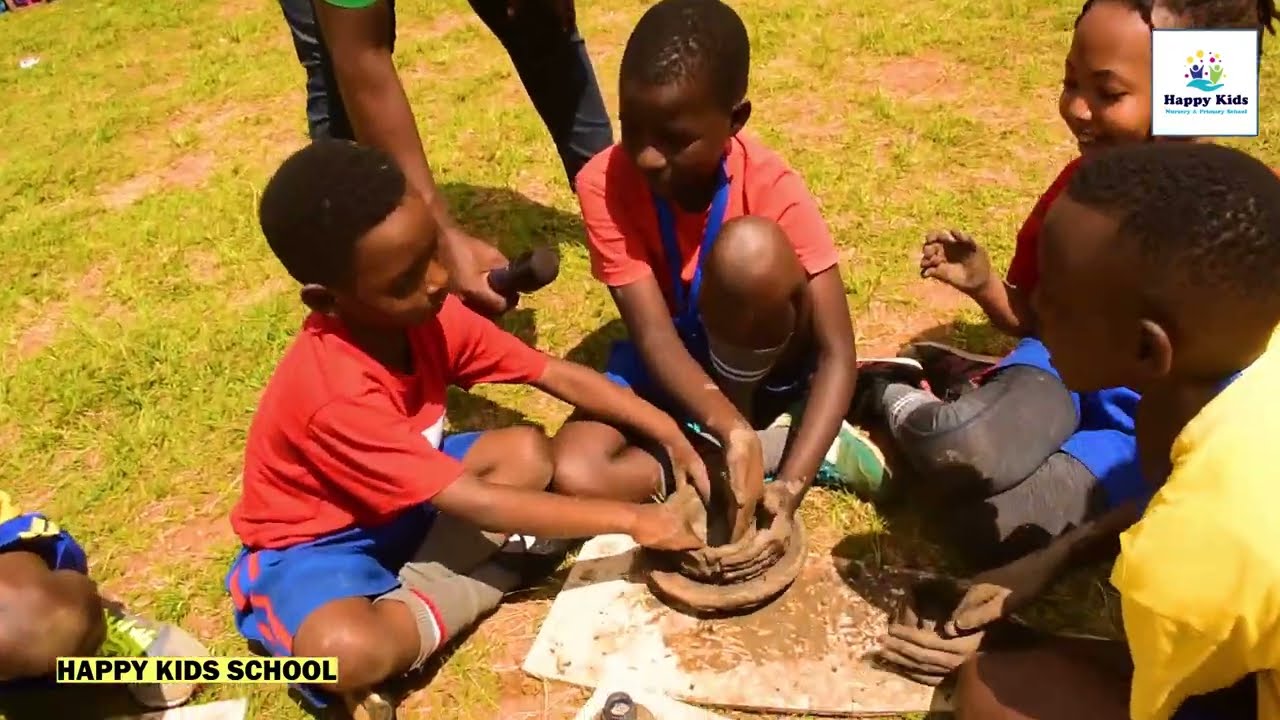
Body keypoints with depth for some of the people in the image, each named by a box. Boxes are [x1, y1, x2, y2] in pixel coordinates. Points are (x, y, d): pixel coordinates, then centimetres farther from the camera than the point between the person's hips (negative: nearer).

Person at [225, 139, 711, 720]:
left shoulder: (427, 316, -15)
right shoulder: (334, 395, -35)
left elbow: (557, 374, -8)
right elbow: (474, 504, -33)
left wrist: (670, 434, -17)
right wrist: (630, 519, -30)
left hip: (405, 507, 8)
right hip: (315, 545, -7)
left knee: (529, 452, -12)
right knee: (347, 650, -39)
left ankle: (408, 600, -16)